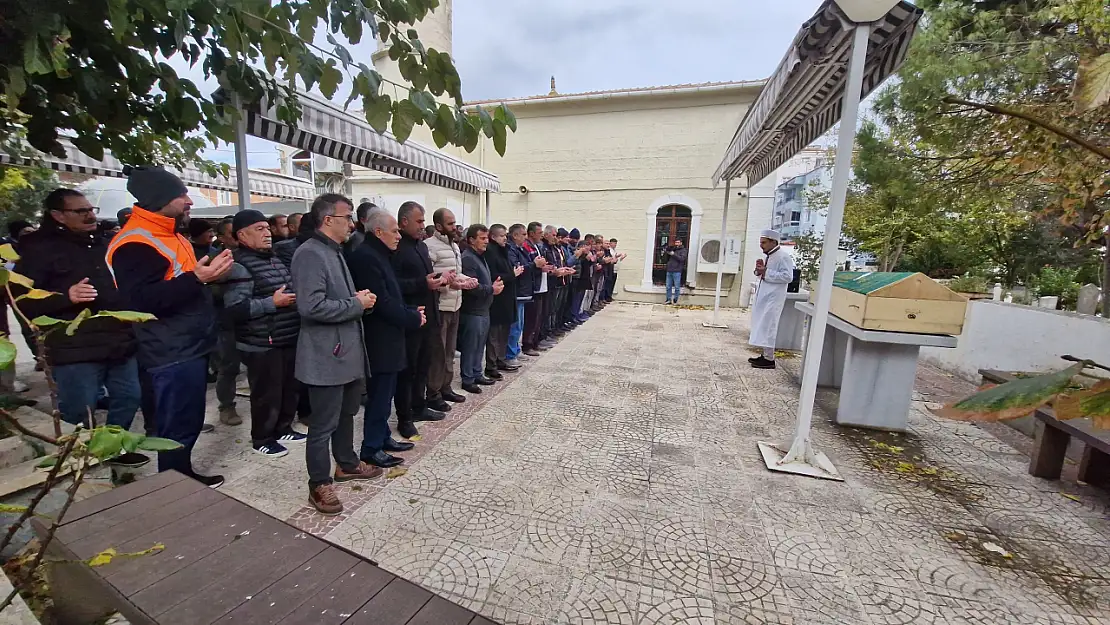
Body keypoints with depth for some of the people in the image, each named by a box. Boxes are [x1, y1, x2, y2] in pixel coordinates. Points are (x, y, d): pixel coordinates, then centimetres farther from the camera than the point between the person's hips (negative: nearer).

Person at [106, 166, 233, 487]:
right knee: (178, 426, 1)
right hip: (172, 353, -10)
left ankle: (183, 475, 34)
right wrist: (196, 278, -33)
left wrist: (209, 271, 8)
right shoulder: (134, 244, -17)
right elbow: (142, 300, -26)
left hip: (191, 346, 10)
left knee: (190, 421, 19)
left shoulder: (170, 235, 15)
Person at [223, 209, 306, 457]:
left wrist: (296, 297, 10)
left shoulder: (275, 258, 14)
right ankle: (262, 439, 23)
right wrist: (272, 303, -22)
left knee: (290, 388, 17)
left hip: (288, 338, 8)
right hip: (262, 344, -8)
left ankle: (283, 429, 35)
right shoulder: (239, 266, -13)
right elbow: (234, 309, -23)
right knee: (267, 394, 4)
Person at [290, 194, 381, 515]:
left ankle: (346, 464, 40)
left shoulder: (335, 252, 15)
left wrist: (359, 299, 5)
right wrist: (357, 304, -17)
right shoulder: (310, 254, -18)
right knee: (323, 424, 4)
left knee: (346, 413, 23)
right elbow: (312, 306, -27)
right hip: (326, 355, -10)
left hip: (348, 350, 10)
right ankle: (320, 485, 21)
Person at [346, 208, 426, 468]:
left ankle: (383, 437, 31)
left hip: (388, 337, 10)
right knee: (380, 394, 0)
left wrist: (412, 310, 3)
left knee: (384, 392, 18)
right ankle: (371, 448, 14)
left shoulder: (379, 255, 14)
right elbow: (382, 301, -22)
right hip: (380, 339, -10)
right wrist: (413, 318, -12)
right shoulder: (365, 256, -17)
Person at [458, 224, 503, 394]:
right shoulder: (467, 259, -16)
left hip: (483, 309, 10)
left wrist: (494, 285, 5)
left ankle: (477, 375, 27)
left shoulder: (480, 257, 16)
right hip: (472, 311, -10)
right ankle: (467, 380, 12)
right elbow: (471, 286, -25)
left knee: (479, 346, 16)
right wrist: (491, 289, -17)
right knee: (470, 347, 1)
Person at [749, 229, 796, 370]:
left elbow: (787, 277, -22)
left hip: (773, 299, -9)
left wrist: (766, 272, -20)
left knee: (767, 327, -7)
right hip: (763, 297, 9)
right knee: (762, 327, 12)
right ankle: (765, 355, 20)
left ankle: (769, 359, 0)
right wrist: (760, 269, 4)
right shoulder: (769, 256, 15)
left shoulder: (783, 257, -12)